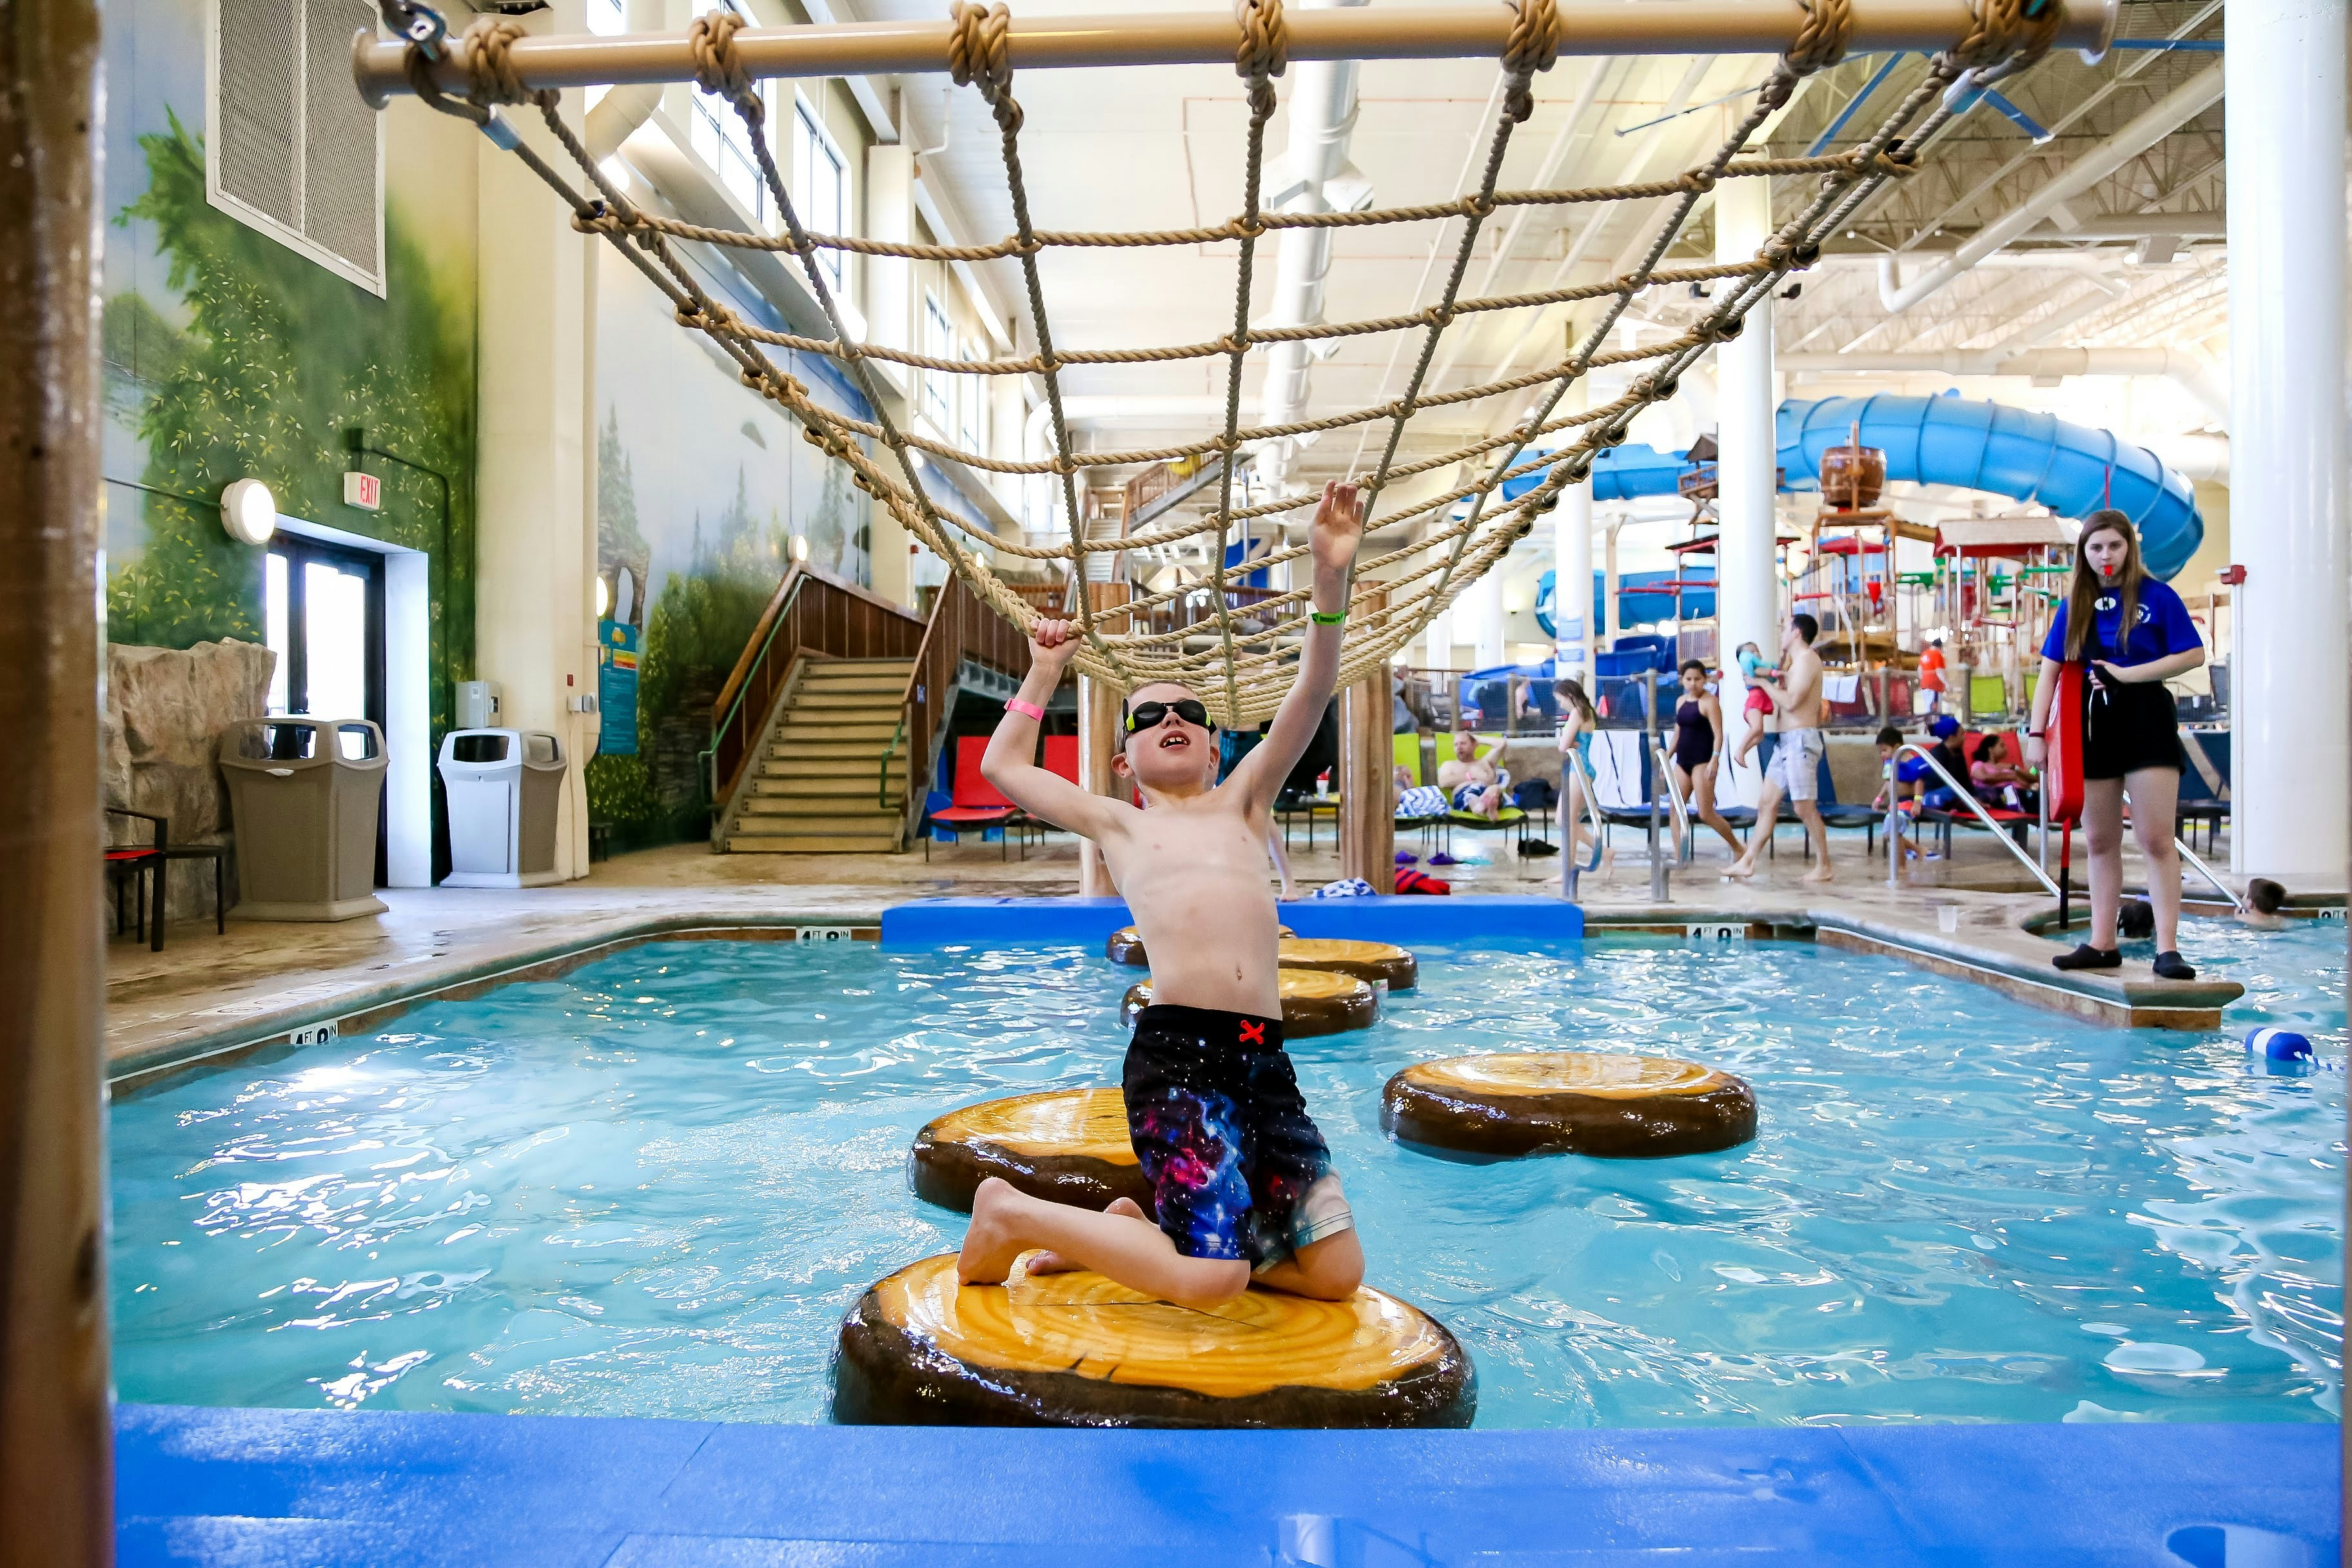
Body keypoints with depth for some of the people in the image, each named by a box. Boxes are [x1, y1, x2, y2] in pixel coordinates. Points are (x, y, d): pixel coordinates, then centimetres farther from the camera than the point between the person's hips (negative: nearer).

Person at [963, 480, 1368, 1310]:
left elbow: (1310, 695, 13)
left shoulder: (1242, 802, 23)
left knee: (1337, 1272, 4)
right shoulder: (1118, 825, 19)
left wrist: (1331, 577, 2)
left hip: (1266, 1058, 4)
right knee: (1213, 1281, -16)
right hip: (1176, 1051, -4)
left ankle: (1141, 1228, 20)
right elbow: (1003, 767, 28)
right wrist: (1045, 674, 32)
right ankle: (1012, 1212, 5)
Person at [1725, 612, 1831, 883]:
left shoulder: (1807, 658, -10)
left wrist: (1763, 682, -8)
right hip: (1786, 741, 10)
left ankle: (1823, 866, 5)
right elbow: (1780, 702, 17)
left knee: (1804, 808, -5)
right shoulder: (1795, 661, 20)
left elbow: (1791, 702, -19)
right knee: (1767, 803, 8)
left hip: (1800, 739, -10)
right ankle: (1747, 862, 9)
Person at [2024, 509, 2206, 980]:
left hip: (2146, 721, -4)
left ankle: (2167, 948, -5)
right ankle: (2102, 944, 14)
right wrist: (2037, 732, 1)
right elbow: (2050, 671, 8)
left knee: (2157, 838, -7)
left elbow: (2194, 654, -5)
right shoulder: (2074, 606, 10)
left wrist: (2129, 674, -14)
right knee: (2101, 841, 9)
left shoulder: (2156, 596, -1)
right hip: (2091, 724, 4)